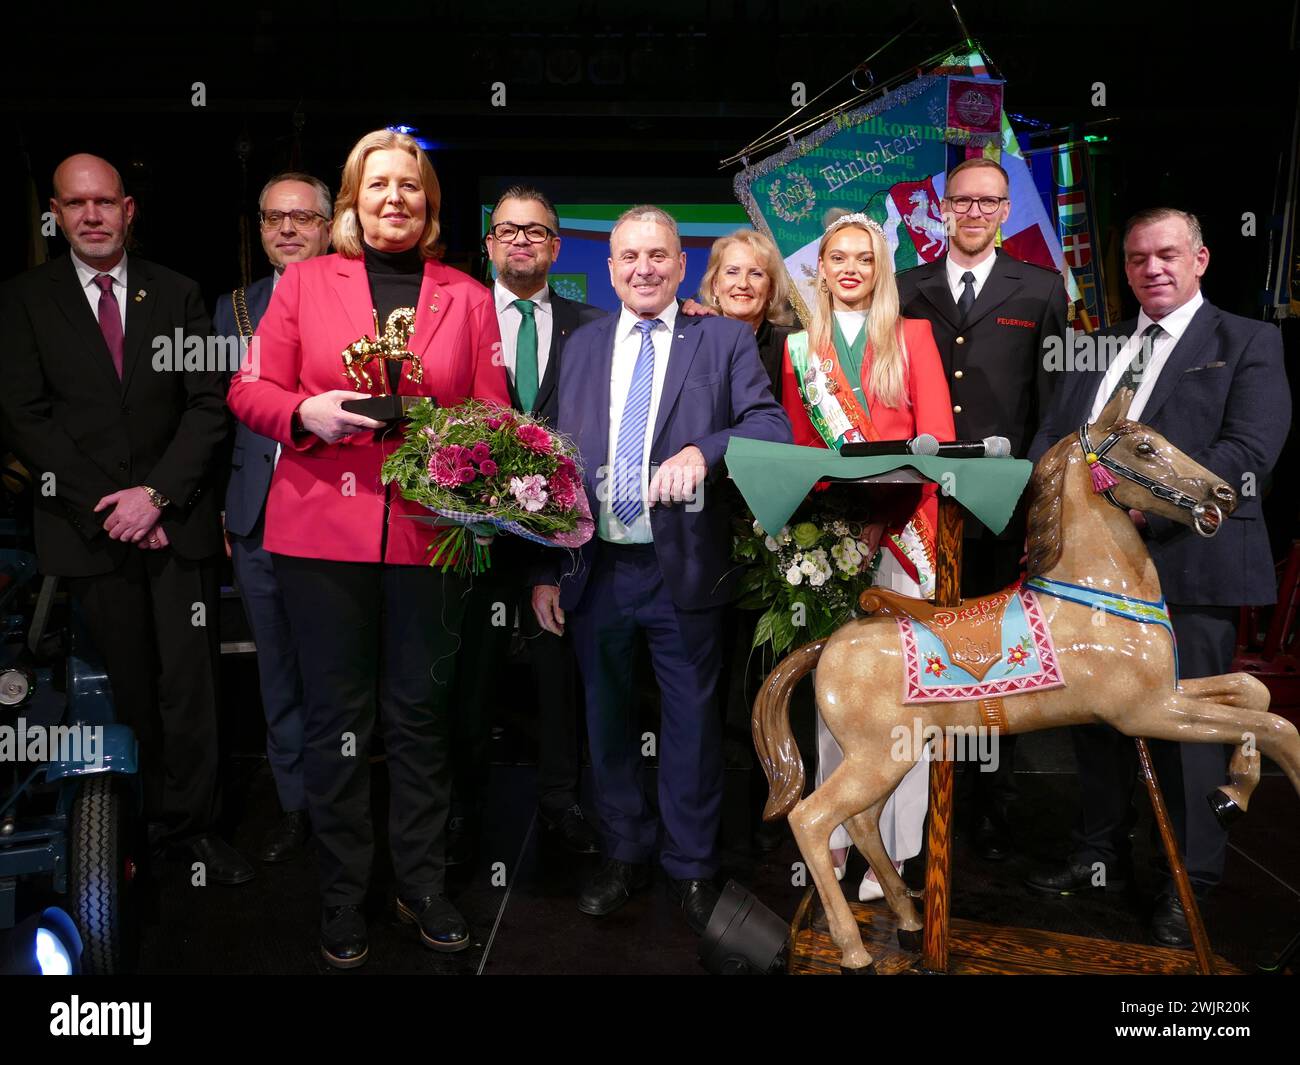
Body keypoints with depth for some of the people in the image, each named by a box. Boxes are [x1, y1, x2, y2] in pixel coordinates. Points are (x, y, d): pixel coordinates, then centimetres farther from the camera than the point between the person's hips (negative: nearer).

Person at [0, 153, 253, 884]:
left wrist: (158, 492, -10)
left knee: (190, 679, -1)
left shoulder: (178, 294, 8)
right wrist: (106, 504, -10)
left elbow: (208, 404, 1)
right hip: (90, 525, 0)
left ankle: (189, 822, 12)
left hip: (177, 517, 0)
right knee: (127, 685, 6)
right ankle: (140, 820, 22)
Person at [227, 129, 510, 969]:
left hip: (429, 531, 1)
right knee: (337, 715, 7)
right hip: (322, 529, 0)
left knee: (420, 712, 9)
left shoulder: (468, 298, 10)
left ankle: (422, 885, 26)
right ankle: (344, 899, 23)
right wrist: (307, 412, -14)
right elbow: (251, 390, 5)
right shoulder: (304, 282, 9)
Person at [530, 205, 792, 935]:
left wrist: (703, 449, -29)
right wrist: (548, 569, 4)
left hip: (685, 568, -3)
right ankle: (626, 855, 34)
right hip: (595, 567, 3)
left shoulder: (726, 340, 2)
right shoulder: (583, 346, 10)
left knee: (693, 723, 8)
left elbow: (773, 425, -10)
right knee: (608, 717, 14)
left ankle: (692, 866, 27)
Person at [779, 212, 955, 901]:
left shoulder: (912, 336, 7)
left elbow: (936, 437, -2)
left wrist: (889, 507, -16)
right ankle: (837, 831, 12)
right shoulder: (801, 347, 13)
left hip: (902, 529, -1)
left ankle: (891, 843, 6)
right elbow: (798, 447, 12)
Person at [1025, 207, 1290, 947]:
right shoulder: (1099, 347, 18)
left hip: (1188, 562, -5)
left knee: (1188, 724, 1)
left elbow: (1249, 451, -11)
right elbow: (1053, 439, 11)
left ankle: (1191, 886, 17)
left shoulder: (1248, 343, 3)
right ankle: (1103, 856, 31)